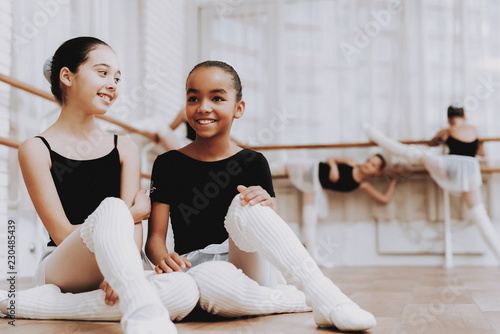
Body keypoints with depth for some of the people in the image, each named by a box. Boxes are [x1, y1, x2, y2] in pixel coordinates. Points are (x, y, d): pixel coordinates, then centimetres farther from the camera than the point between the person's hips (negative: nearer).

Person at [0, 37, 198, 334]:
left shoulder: (124, 148, 13)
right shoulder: (36, 150, 0)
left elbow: (134, 228, 0)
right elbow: (64, 235, -6)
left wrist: (121, 273, -21)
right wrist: (134, 212, -2)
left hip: (112, 272, 5)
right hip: (58, 272, -5)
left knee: (186, 291, -28)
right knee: (112, 209, -33)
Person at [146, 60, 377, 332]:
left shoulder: (253, 163, 6)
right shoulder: (168, 164, 5)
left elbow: (273, 231, 3)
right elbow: (155, 235, 2)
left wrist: (268, 206, -20)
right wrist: (162, 258, -22)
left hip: (251, 267, 1)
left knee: (245, 203, -30)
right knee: (206, 281, -40)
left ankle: (327, 300, -37)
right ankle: (298, 301, -19)